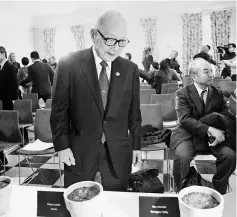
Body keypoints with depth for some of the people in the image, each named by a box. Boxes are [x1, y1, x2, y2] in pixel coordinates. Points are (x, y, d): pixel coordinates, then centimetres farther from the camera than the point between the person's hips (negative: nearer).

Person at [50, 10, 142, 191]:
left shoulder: (130, 69, 0)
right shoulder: (69, 64, -8)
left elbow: (134, 111, 6)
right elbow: (59, 109, -3)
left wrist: (136, 145, 9)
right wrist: (62, 145, -4)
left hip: (118, 152, 2)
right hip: (79, 150, -1)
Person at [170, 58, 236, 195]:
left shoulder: (218, 93, 9)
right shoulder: (183, 94, -4)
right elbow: (185, 119, -16)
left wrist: (217, 131, -18)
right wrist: (209, 129, -28)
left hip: (211, 136, 4)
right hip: (188, 134, -4)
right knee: (182, 156, -32)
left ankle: (219, 192, 2)